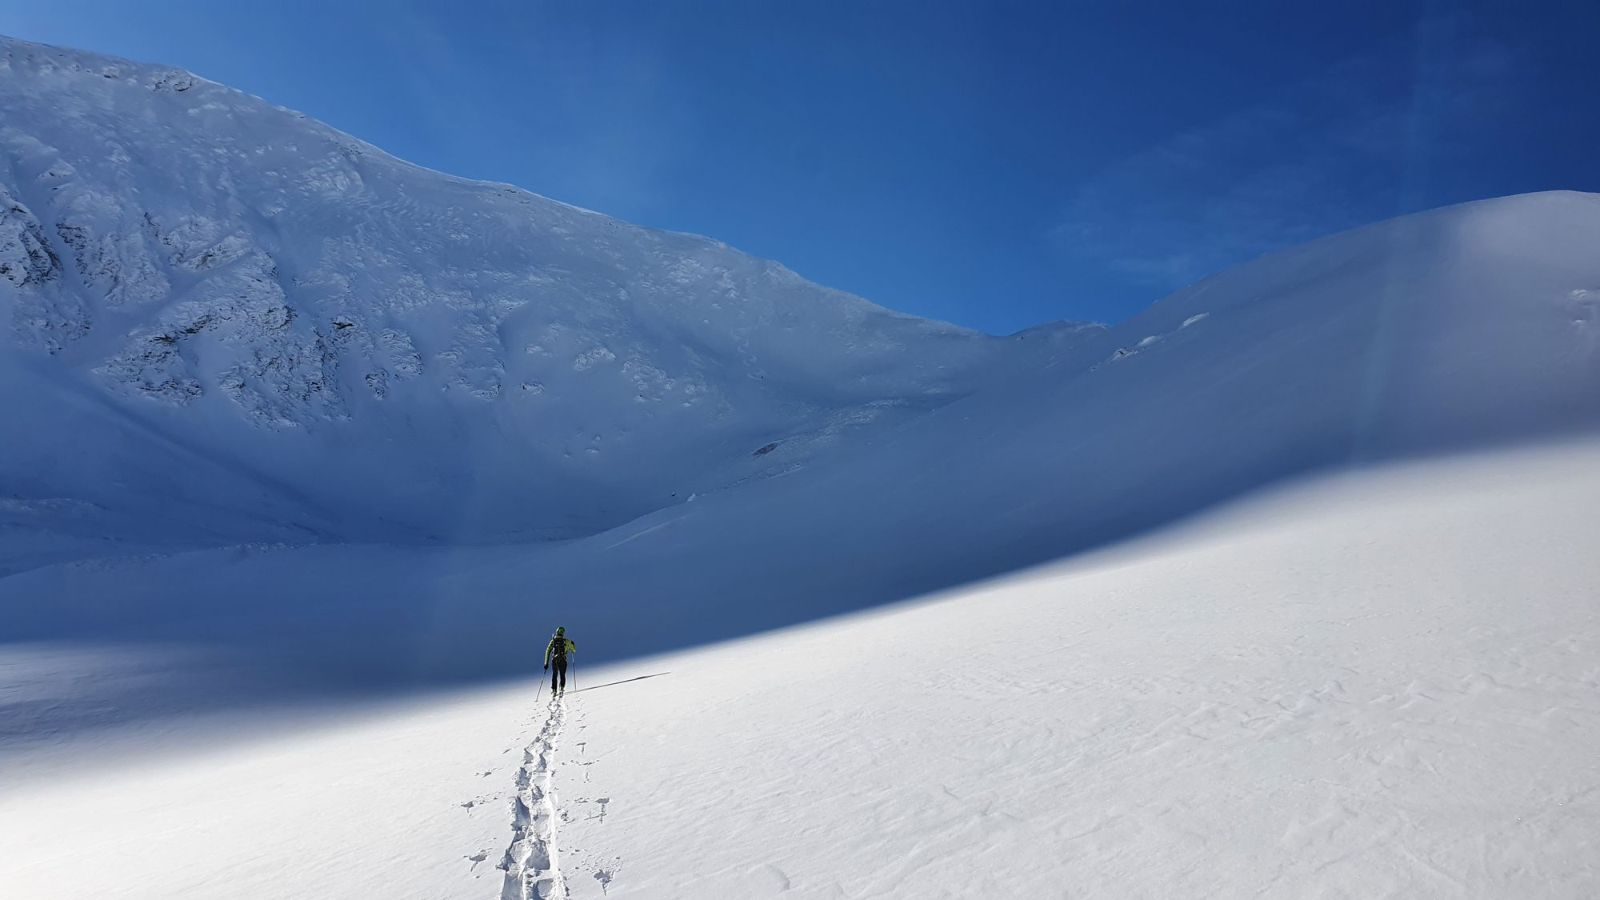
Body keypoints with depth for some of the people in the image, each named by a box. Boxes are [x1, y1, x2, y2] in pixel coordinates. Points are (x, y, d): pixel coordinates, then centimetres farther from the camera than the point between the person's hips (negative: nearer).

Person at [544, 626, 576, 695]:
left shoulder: (552, 641, 8)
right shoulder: (566, 641, 3)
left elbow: (547, 652, 4)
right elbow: (574, 650, 14)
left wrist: (546, 663, 7)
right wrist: (572, 644, 34)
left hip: (554, 660, 2)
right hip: (563, 660, -2)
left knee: (554, 676, 18)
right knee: (562, 675, 12)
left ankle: (554, 690, 8)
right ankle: (561, 688, -8)